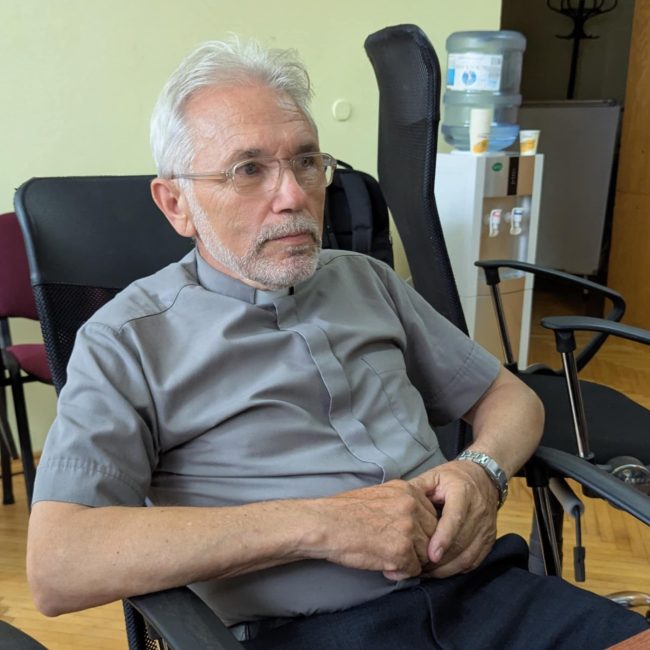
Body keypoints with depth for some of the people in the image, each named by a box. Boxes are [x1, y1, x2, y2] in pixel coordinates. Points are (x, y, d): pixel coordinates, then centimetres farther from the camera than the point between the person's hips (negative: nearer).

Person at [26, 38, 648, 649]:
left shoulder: (366, 281, 15)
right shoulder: (126, 341, 0)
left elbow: (509, 398, 21)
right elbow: (56, 568, -13)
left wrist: (481, 471, -3)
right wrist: (318, 524, -17)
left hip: (475, 581, 5)